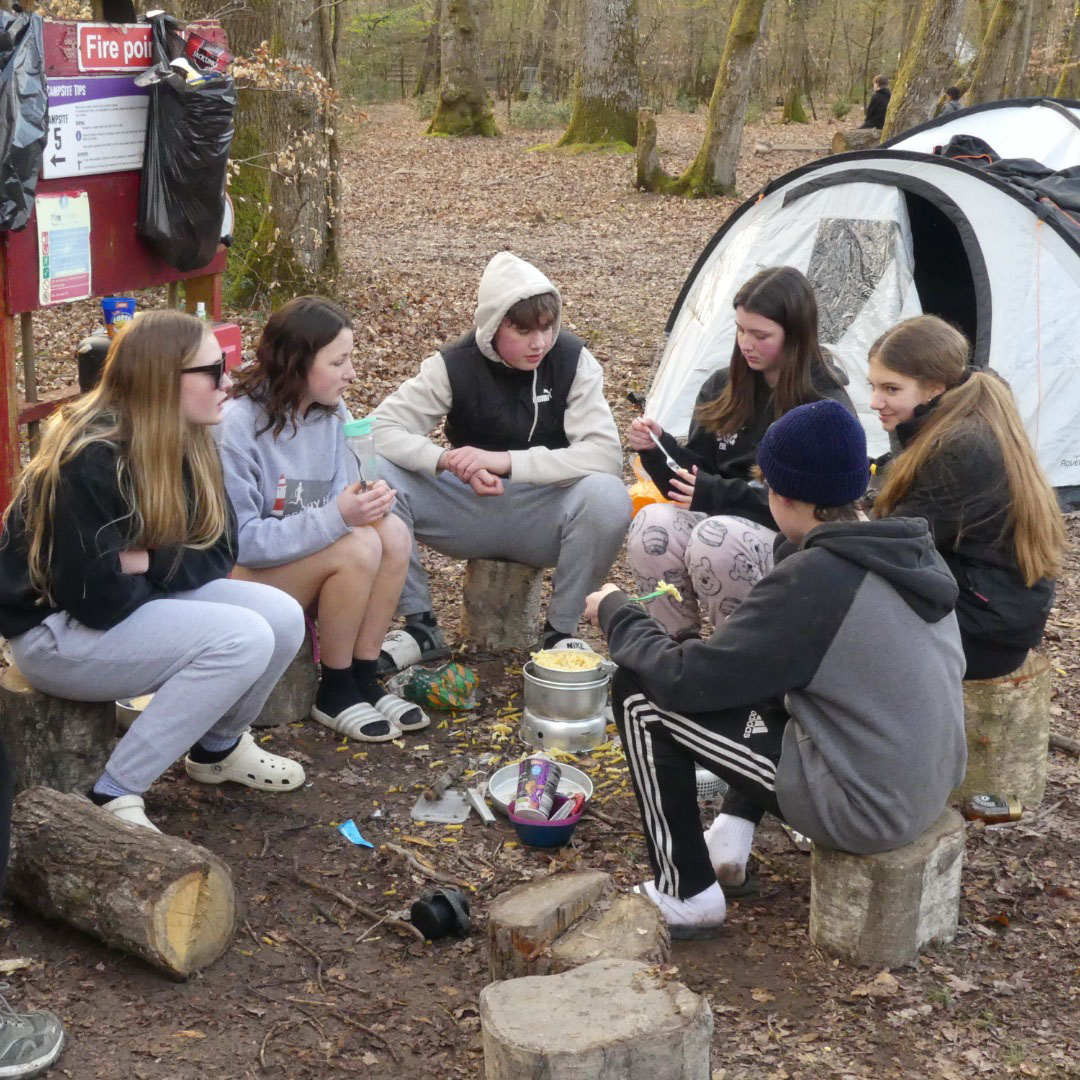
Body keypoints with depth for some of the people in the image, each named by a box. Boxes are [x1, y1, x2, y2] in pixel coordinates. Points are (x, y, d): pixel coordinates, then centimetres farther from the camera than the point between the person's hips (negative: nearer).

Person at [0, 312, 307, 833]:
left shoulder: (186, 442, -3)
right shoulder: (89, 464, -28)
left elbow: (219, 551, 0)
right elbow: (100, 599, -29)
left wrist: (147, 562, -19)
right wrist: (169, 569, -9)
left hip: (138, 599, 8)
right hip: (57, 630, -8)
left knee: (282, 617, -10)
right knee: (243, 639, -25)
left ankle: (218, 747, 17)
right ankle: (112, 794, -17)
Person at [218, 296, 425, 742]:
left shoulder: (331, 411, -1)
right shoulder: (237, 424, -23)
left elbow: (332, 501, 7)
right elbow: (238, 541, -23)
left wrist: (365, 502, -18)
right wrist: (336, 517, -32)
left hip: (304, 556, 7)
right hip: (239, 574, -7)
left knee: (392, 533, -20)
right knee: (358, 548, -29)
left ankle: (364, 677, -8)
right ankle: (334, 692, -11)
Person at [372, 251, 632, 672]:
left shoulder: (572, 361, -14)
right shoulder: (455, 364, -11)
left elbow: (606, 454, -24)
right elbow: (381, 430, -15)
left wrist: (507, 461, -33)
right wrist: (448, 460, -34)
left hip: (543, 515, -1)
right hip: (470, 511, 1)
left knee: (607, 496, -34)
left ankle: (560, 631, -10)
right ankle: (420, 627, -7)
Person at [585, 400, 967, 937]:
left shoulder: (813, 576, -21)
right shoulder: (915, 551, 3)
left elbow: (684, 679, -18)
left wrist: (617, 612, -3)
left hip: (865, 809, -8)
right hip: (932, 788, 9)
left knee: (640, 693, -4)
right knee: (761, 676, 30)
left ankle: (685, 895, 7)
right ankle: (730, 841, 25)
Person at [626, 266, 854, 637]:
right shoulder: (723, 387, 6)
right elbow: (694, 476, 9)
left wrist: (720, 496, -20)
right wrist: (658, 447, -11)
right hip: (722, 519, 5)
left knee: (718, 539, -35)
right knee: (651, 526, -24)